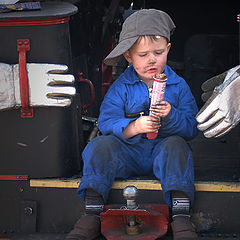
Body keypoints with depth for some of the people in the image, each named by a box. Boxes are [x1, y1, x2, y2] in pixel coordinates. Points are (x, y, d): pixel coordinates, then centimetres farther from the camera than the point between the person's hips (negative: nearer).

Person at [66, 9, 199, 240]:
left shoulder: (178, 86, 3)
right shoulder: (120, 87, 1)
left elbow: (191, 129, -2)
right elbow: (106, 122, -10)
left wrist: (171, 116, -24)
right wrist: (134, 127, -30)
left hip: (161, 152, 0)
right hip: (128, 153, 1)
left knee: (176, 146, -32)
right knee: (100, 145, -25)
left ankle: (181, 216, -38)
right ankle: (92, 214, -26)